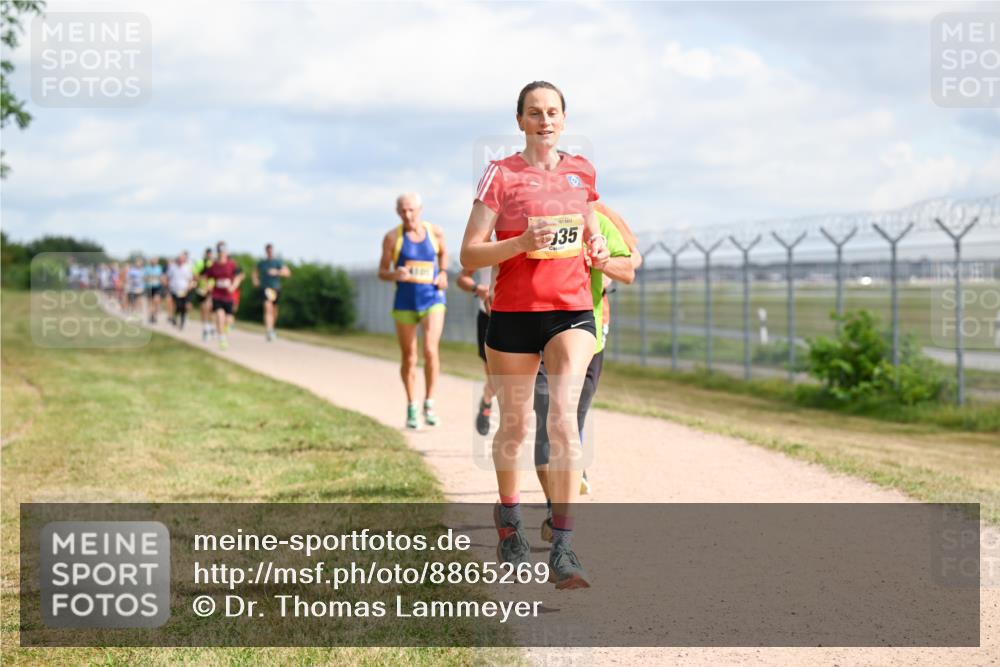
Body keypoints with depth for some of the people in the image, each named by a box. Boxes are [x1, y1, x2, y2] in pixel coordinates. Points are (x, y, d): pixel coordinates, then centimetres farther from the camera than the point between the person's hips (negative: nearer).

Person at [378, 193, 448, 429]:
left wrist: (443, 273, 4)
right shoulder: (392, 237, -4)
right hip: (405, 302, 0)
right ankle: (412, 408, 21)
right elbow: (382, 272, 0)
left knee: (430, 350, -17)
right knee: (409, 358, 6)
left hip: (432, 300, 0)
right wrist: (395, 274, -22)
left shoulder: (435, 232, 1)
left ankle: (429, 403, -3)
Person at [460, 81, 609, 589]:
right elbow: (469, 255, -5)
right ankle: (508, 518, 37)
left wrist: (598, 254, 4)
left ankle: (563, 550, -20)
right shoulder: (501, 175, -2)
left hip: (572, 310, 1)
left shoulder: (581, 172, 10)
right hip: (513, 313, -1)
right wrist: (521, 242, -20)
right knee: (513, 426, 8)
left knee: (563, 413, -18)